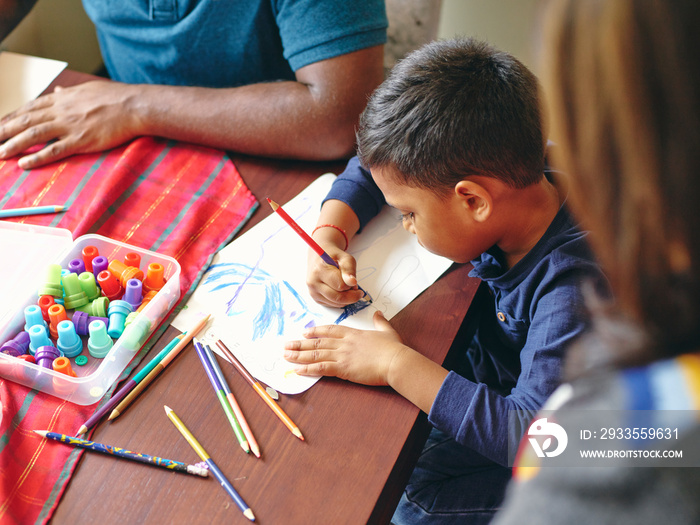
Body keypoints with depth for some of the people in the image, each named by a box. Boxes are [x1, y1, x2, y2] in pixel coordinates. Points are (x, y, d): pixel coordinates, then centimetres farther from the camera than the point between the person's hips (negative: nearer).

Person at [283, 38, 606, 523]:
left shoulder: (574, 285, -37)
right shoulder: (504, 178, -13)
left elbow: (534, 433, -42)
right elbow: (372, 168, 2)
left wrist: (397, 365, -36)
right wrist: (330, 235, -15)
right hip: (490, 383, 7)